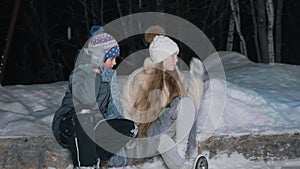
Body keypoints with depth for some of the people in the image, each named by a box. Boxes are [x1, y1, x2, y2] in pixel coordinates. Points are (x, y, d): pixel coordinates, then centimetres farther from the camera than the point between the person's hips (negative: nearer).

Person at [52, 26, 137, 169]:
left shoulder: (109, 75, 6)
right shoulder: (81, 73, -17)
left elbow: (113, 108, 8)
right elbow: (87, 100, -38)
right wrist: (94, 70, -29)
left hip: (92, 127, 7)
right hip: (68, 125, -7)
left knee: (130, 128, -10)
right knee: (84, 114, -40)